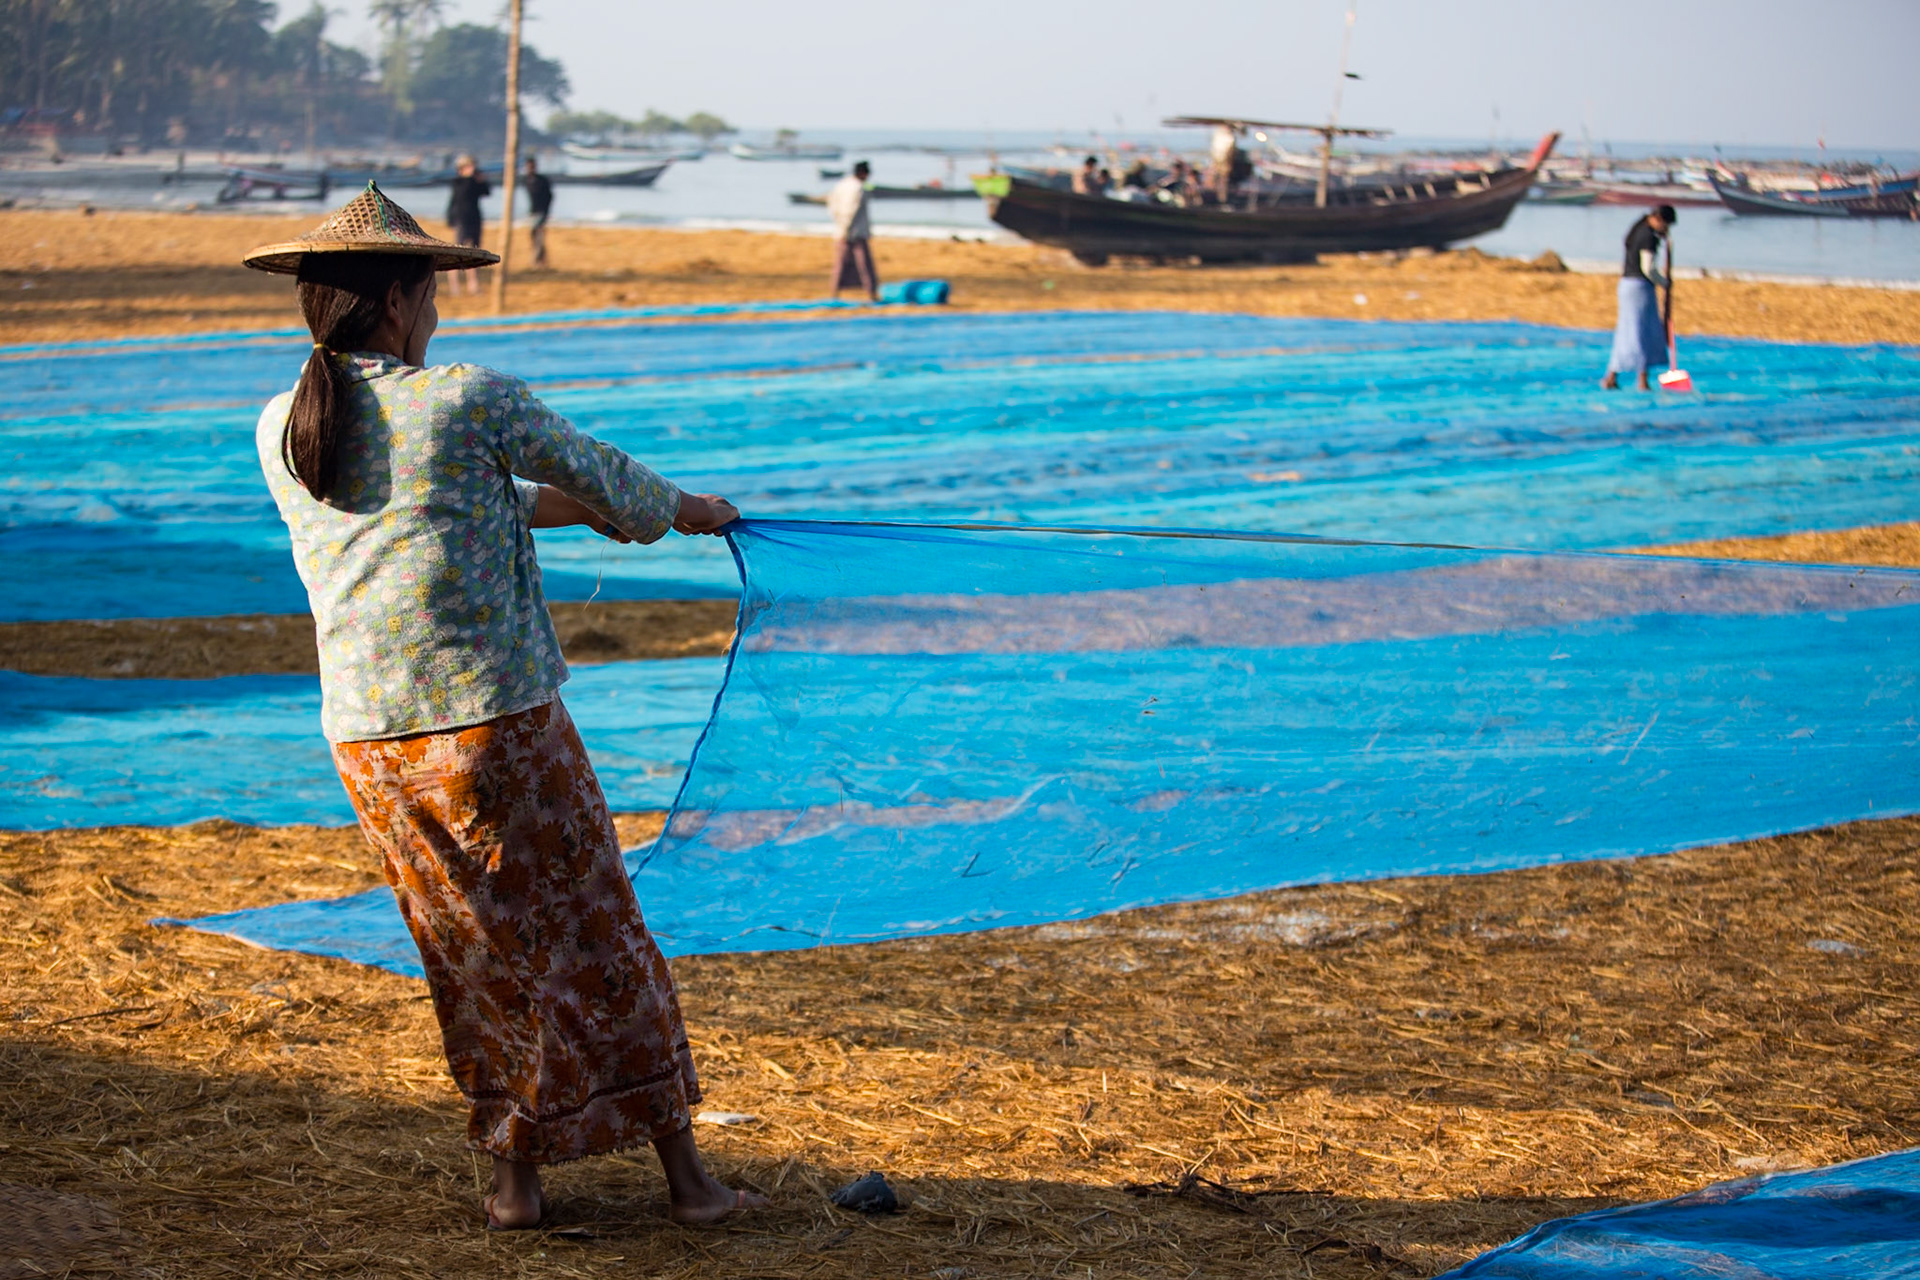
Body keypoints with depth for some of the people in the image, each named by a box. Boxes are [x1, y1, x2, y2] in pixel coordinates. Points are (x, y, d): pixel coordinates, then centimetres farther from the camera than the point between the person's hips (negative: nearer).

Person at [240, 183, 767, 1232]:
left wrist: (548, 505, 34)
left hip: (366, 741, 5)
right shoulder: (473, 401, -7)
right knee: (593, 941, 6)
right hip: (496, 721, -5)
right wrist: (685, 508, 29)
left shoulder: (280, 433, 9)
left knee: (473, 957, 16)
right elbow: (601, 476, 8)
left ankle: (516, 1177, 18)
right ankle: (683, 1172, 13)